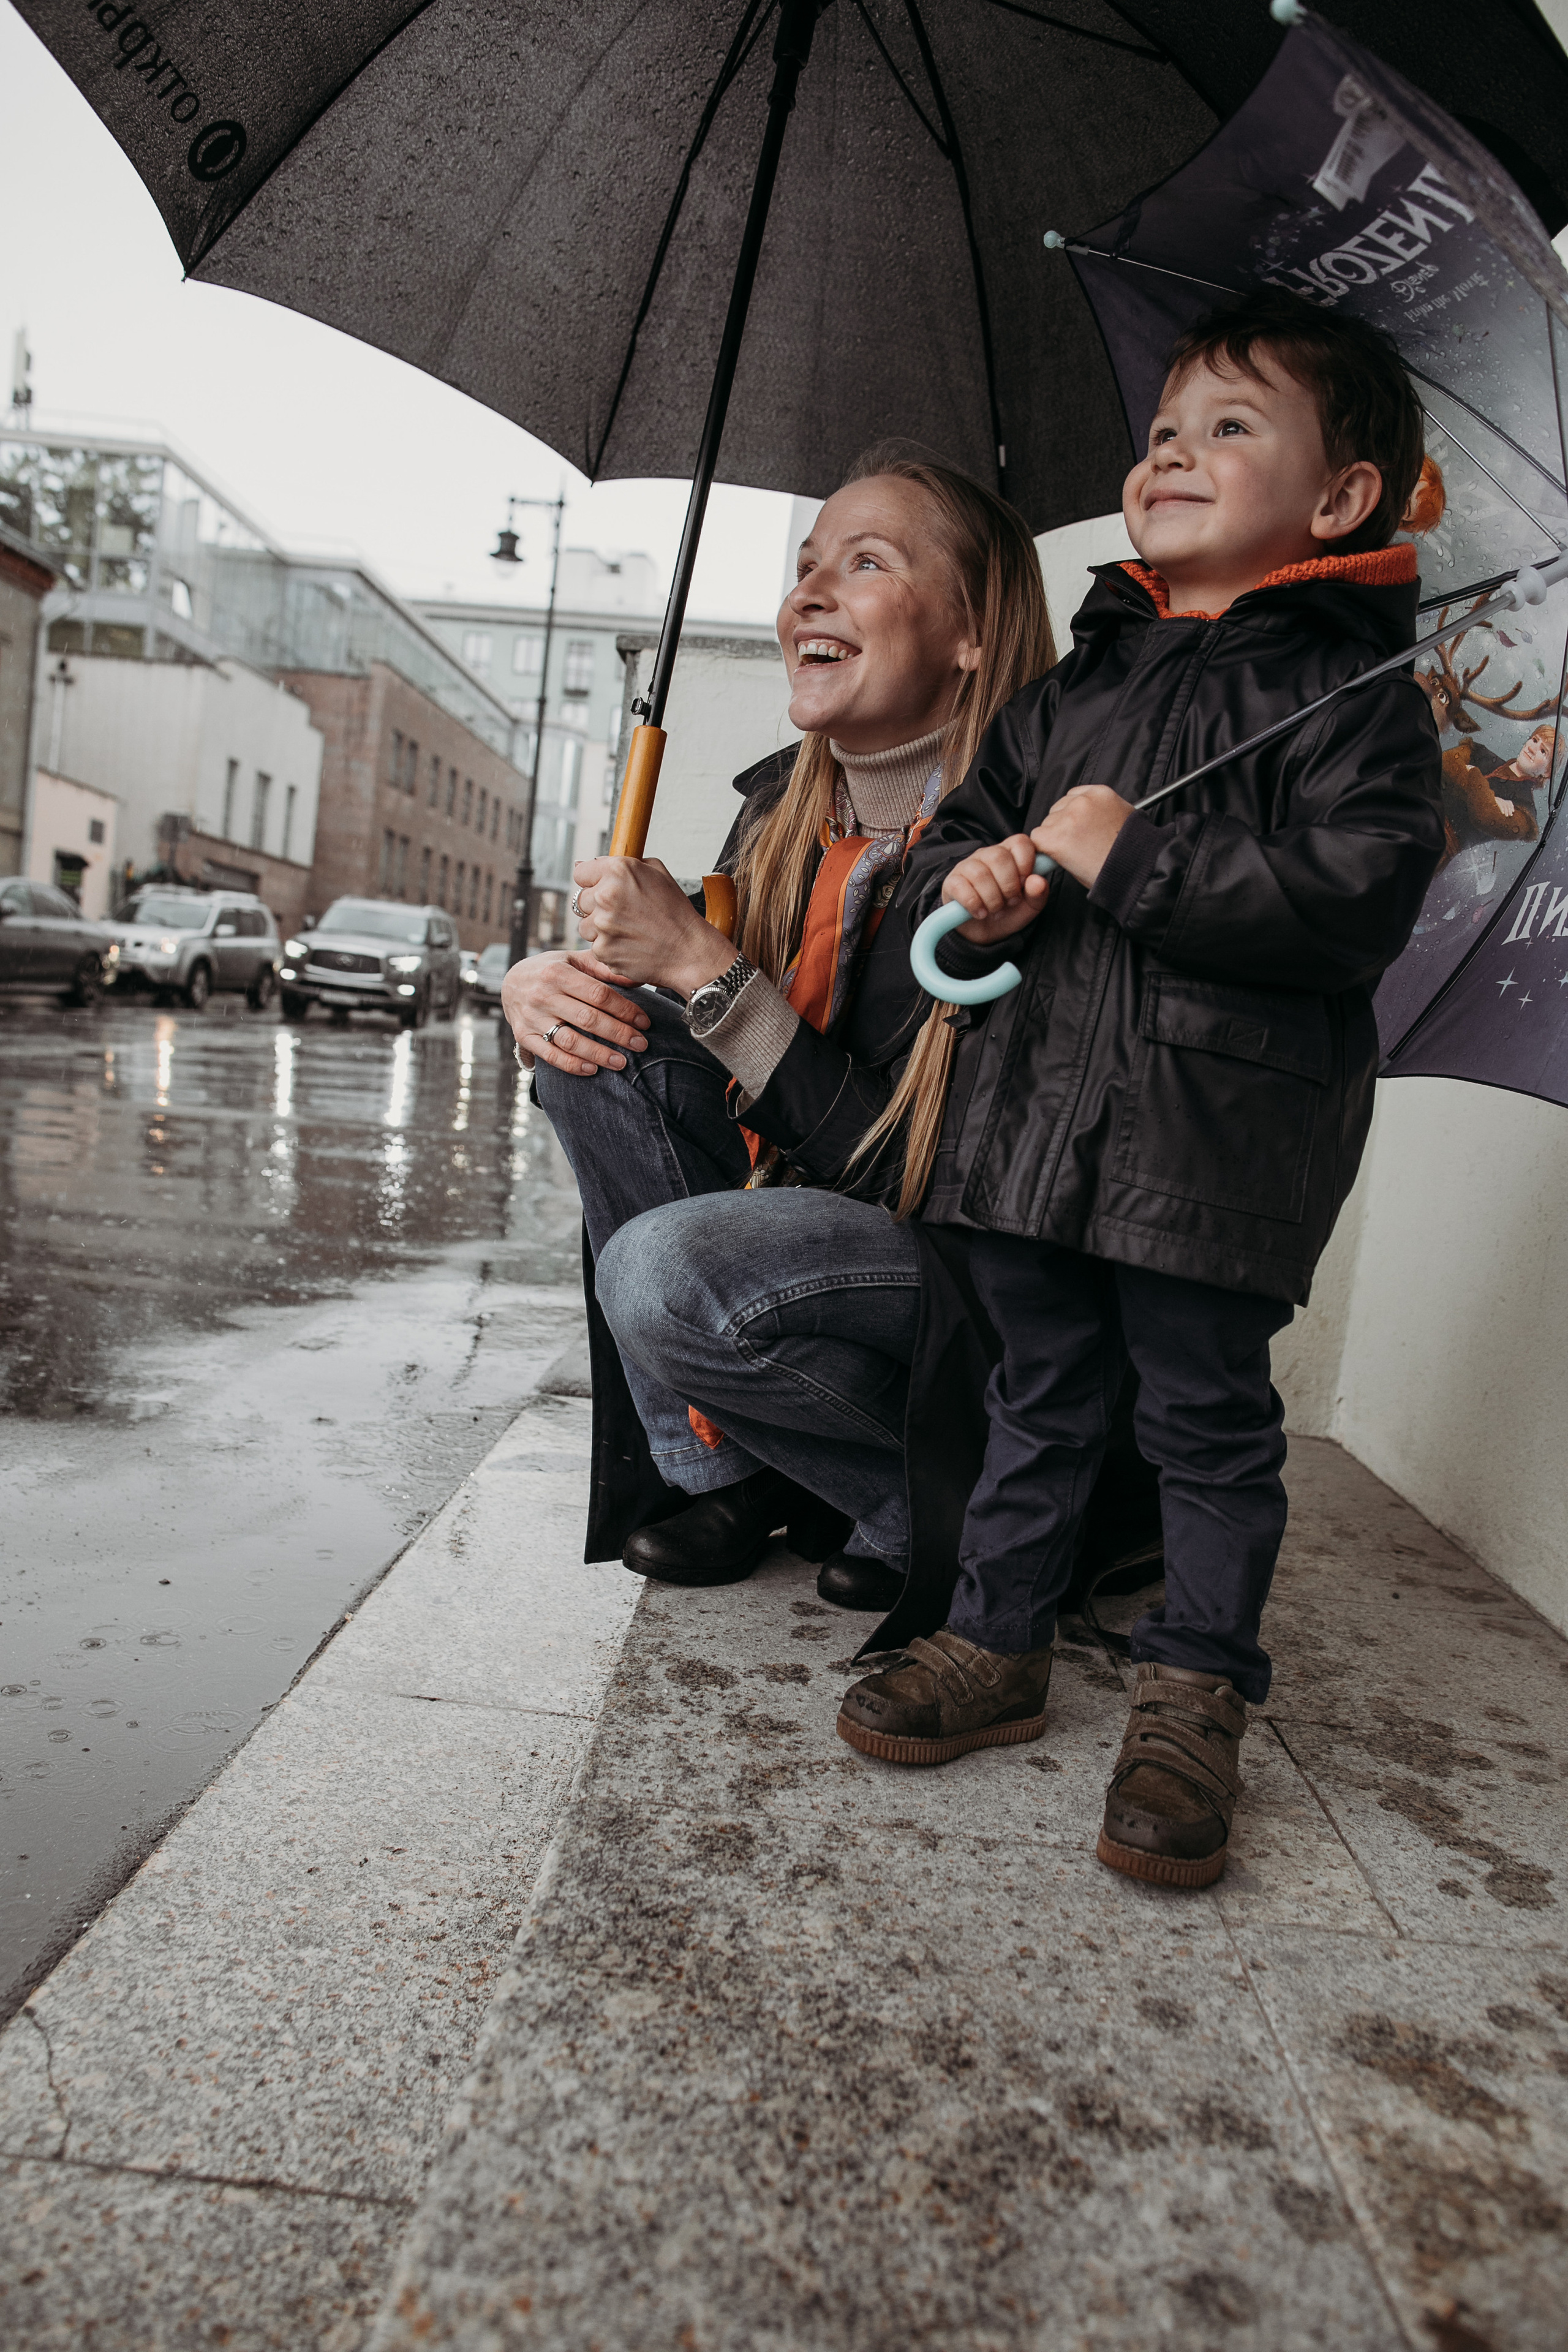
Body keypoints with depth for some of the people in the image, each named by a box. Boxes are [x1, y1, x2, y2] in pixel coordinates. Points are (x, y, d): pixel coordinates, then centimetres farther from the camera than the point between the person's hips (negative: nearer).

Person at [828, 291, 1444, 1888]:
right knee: (1039, 1393, 15)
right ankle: (995, 1642, 30)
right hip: (1035, 1110, 5)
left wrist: (1127, 858, -18)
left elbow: (1360, 896, -18)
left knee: (1206, 1417, 7)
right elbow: (968, 820, 21)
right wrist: (968, 884, -4)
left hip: (1220, 1133, -5)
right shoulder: (1072, 688, 15)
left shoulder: (1351, 691, -4)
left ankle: (1193, 1698, 24)